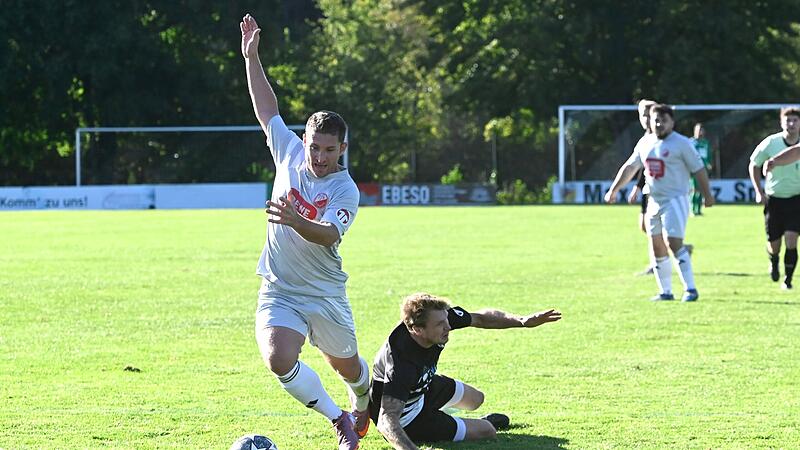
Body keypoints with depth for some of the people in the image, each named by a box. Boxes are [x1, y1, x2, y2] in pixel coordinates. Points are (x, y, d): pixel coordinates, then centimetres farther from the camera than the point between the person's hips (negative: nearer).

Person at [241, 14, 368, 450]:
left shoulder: (345, 189, -14)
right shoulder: (291, 153, -2)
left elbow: (328, 235, -31)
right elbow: (268, 110, 12)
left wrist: (295, 220, -50)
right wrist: (251, 58, 10)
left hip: (325, 294, -2)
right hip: (279, 291, 2)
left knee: (348, 367, 17)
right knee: (279, 360, -23)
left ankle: (361, 410, 53)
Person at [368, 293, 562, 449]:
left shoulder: (441, 317, -24)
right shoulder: (401, 364, -45)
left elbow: (480, 318, -3)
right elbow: (387, 420, -51)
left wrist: (523, 321, -14)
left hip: (423, 387, 7)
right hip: (406, 417, -7)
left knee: (475, 399, 30)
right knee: (487, 431, 1)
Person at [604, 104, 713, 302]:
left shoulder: (681, 143, -8)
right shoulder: (645, 144, 11)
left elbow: (699, 169, -6)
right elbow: (629, 168, 20)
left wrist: (707, 195, -7)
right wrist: (613, 190, 20)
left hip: (675, 200, -7)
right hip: (654, 201, 7)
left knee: (674, 243, -18)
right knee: (656, 247, 8)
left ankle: (690, 289, -15)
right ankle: (665, 292, 16)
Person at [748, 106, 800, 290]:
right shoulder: (771, 143, -8)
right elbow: (754, 165, 5)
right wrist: (759, 191, -2)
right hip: (774, 198, 0)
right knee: (774, 244, 5)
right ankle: (774, 263, 41)